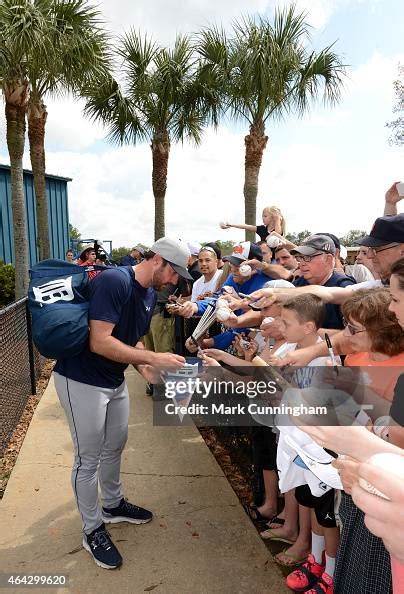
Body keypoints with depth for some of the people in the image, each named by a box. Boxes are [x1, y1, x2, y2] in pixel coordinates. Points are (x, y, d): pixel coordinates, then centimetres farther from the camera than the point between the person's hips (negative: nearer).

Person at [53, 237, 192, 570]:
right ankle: (93, 531, 26)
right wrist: (154, 358, -28)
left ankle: (113, 505, 44)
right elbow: (100, 343, -32)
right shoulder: (114, 280, -26)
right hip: (82, 381, -8)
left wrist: (144, 367, -9)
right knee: (89, 457, 6)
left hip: (115, 381, 8)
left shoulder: (150, 294, 2)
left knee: (115, 446, 21)